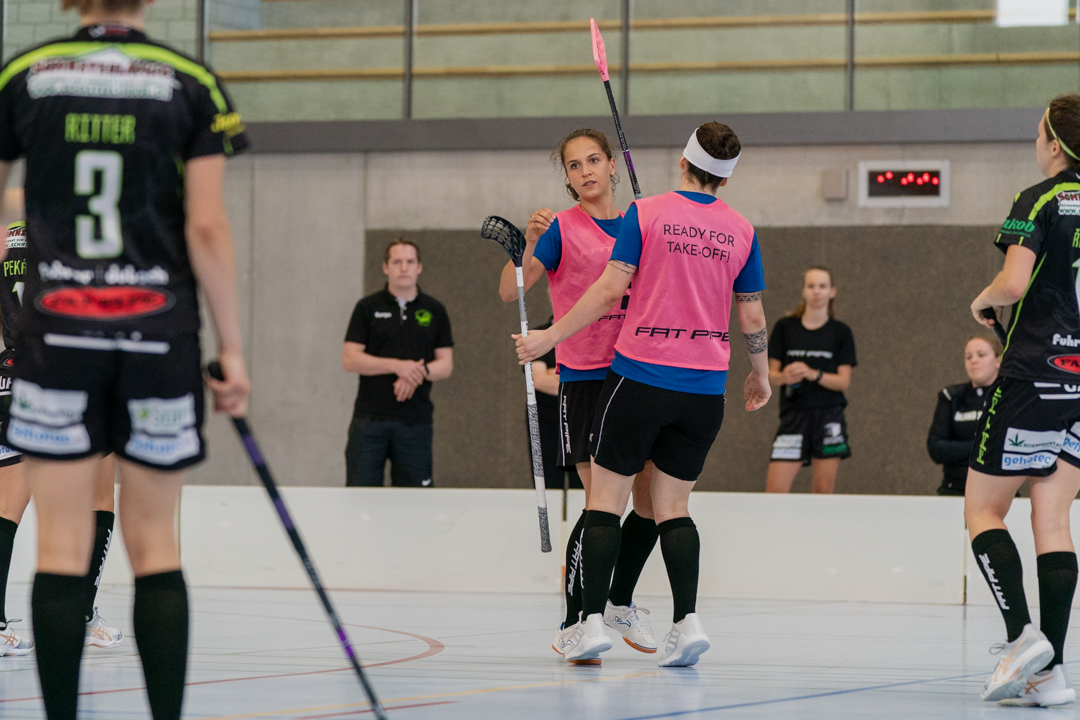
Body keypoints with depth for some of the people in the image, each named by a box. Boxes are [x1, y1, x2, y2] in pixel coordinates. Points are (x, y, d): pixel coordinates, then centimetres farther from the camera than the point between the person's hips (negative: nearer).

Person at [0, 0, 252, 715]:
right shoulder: (191, 83, 1)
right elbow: (207, 229, -4)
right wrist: (231, 349, 1)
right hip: (159, 335, 0)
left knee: (62, 547, 2)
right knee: (155, 545, 8)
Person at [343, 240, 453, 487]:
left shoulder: (434, 311, 10)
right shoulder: (368, 308, 5)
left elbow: (446, 365, 8)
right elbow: (349, 360, -3)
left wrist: (420, 371, -14)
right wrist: (397, 366, -15)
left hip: (415, 421, 1)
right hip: (370, 418, -1)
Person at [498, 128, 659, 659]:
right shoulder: (563, 227, -3)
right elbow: (510, 291, -13)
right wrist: (528, 244, -29)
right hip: (585, 378, -5)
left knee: (652, 502, 5)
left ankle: (620, 601, 25)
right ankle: (572, 622, -2)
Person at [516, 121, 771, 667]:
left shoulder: (645, 214, -3)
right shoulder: (741, 232, 6)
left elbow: (610, 288, -9)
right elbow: (752, 318, 9)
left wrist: (550, 337, -2)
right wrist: (760, 376, 25)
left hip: (640, 373, -3)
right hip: (704, 388, 3)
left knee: (606, 497, 5)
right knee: (672, 505, 10)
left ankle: (592, 620, -4)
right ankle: (687, 622, -5)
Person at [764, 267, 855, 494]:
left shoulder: (841, 332, 5)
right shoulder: (785, 327, 6)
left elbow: (843, 382, -1)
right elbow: (771, 373, 6)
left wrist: (813, 374, -18)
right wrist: (785, 377, -17)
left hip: (828, 418, 0)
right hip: (794, 416, 0)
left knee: (823, 491, -2)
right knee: (775, 488, -10)